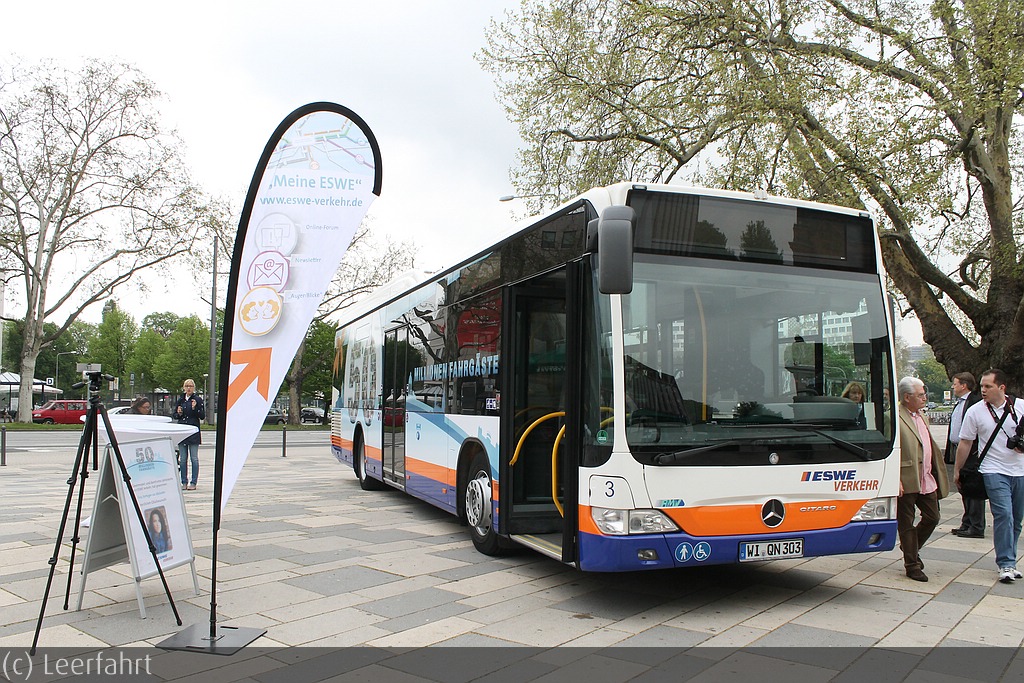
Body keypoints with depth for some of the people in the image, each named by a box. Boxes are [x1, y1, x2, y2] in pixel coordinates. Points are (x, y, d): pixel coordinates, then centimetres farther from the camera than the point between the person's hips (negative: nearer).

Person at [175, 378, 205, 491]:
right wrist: (178, 413, -2)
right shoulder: (180, 400, 11)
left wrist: (195, 408, -18)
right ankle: (184, 482, 13)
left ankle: (193, 483, 1)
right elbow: (175, 415, 19)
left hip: (193, 432, -4)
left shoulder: (198, 400, -1)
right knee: (183, 459, 6)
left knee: (194, 458, -3)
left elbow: (203, 416, -3)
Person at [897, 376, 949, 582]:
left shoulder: (923, 417, 15)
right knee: (906, 524, 4)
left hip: (927, 481, 8)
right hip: (907, 482, -8)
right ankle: (912, 565, 15)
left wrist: (937, 475, 19)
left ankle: (911, 548, 34)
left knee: (932, 518, 11)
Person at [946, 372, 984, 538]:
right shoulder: (958, 403, 18)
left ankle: (976, 528, 3)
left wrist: (975, 452, -22)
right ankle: (967, 524, 23)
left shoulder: (976, 401, -13)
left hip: (971, 452, -10)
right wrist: (950, 453, 19)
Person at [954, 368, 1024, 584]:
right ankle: (1006, 565, -8)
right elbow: (965, 443, 4)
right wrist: (957, 470, 7)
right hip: (994, 471, -3)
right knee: (1004, 515, -14)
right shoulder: (975, 411, -3)